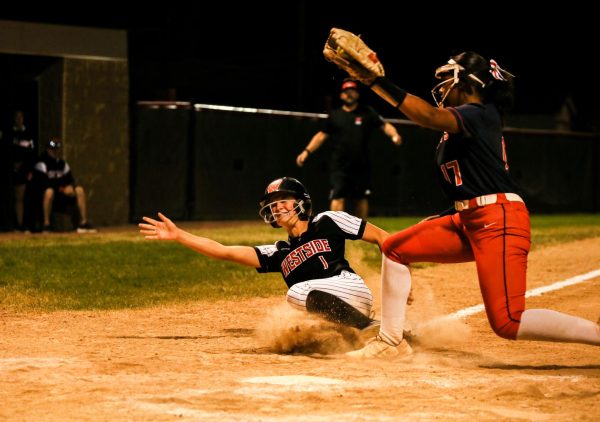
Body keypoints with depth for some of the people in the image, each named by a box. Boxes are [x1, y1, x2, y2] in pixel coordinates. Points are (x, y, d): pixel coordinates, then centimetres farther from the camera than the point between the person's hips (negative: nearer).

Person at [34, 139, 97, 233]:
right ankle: (46, 224, -37)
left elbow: (70, 179, 13)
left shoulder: (63, 164, 15)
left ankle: (83, 223, -16)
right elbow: (43, 183, -18)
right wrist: (62, 189, -21)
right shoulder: (42, 164, -8)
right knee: (49, 191, -40)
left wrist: (70, 186, -13)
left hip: (62, 194, 7)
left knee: (79, 190, -13)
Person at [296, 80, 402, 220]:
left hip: (361, 166, 1)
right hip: (339, 167, -1)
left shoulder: (367, 113, 6)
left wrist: (394, 135, -22)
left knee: (362, 199, 8)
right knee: (338, 198, -12)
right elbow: (322, 135, 11)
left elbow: (384, 125, 0)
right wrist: (307, 151, 0)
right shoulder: (335, 115, 8)